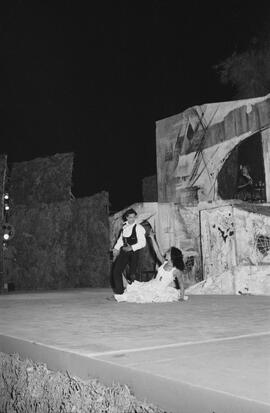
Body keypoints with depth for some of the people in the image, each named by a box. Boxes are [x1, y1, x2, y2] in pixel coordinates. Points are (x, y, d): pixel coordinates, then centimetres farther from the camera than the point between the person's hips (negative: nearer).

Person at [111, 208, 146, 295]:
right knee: (116, 270, 1)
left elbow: (142, 243, -12)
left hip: (134, 252, -6)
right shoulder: (124, 226, 8)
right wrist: (116, 248, 9)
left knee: (132, 274, -3)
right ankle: (119, 291, 12)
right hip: (124, 251, 6)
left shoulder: (138, 228, -10)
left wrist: (131, 247, -20)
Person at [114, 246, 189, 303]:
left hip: (161, 290, -8)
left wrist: (182, 297, -13)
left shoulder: (176, 270, -20)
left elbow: (181, 283, -14)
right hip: (153, 284, 8)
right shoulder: (165, 263, -1)